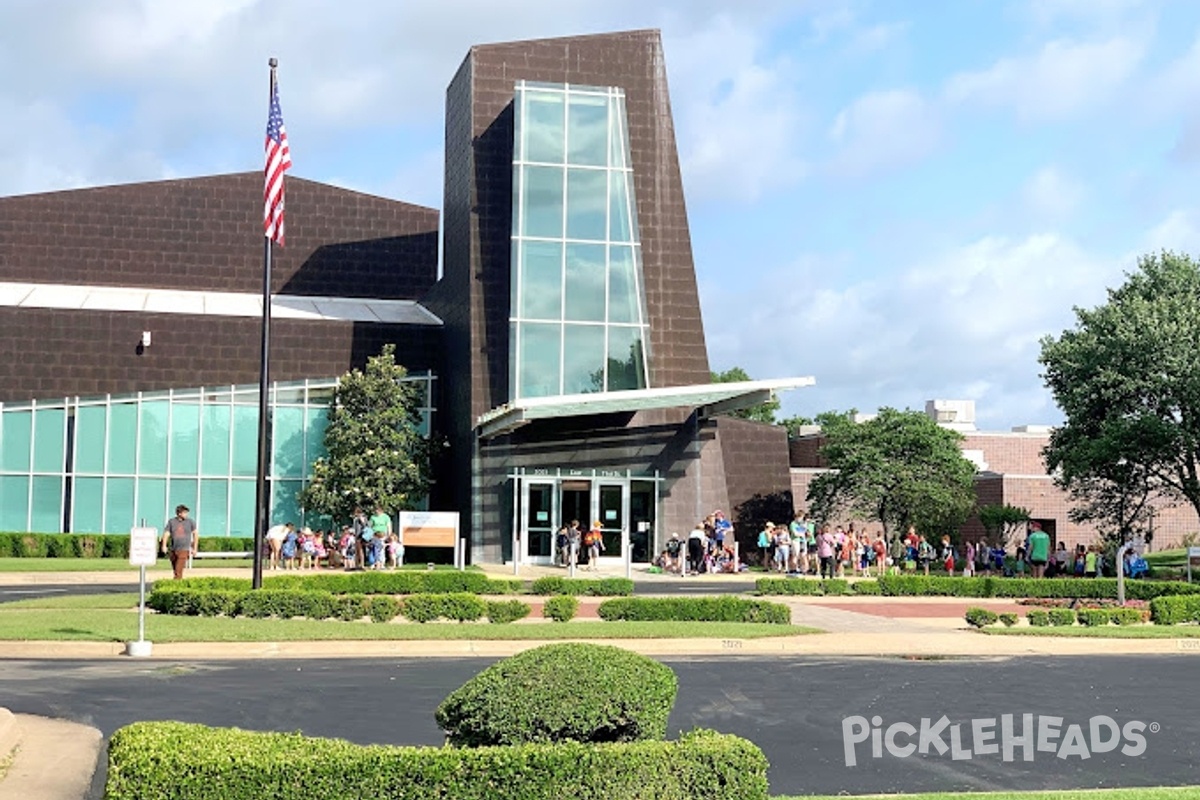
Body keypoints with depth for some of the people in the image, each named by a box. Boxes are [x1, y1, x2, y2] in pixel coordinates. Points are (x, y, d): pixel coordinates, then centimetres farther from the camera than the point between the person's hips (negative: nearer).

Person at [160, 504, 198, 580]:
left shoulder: (190, 522, 1)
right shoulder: (171, 522, 3)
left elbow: (195, 534, 9)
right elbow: (166, 534, -2)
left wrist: (195, 548, 8)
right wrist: (164, 546, -18)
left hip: (183, 550, -3)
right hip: (173, 550, 3)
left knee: (178, 571, -15)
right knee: (175, 570, 12)